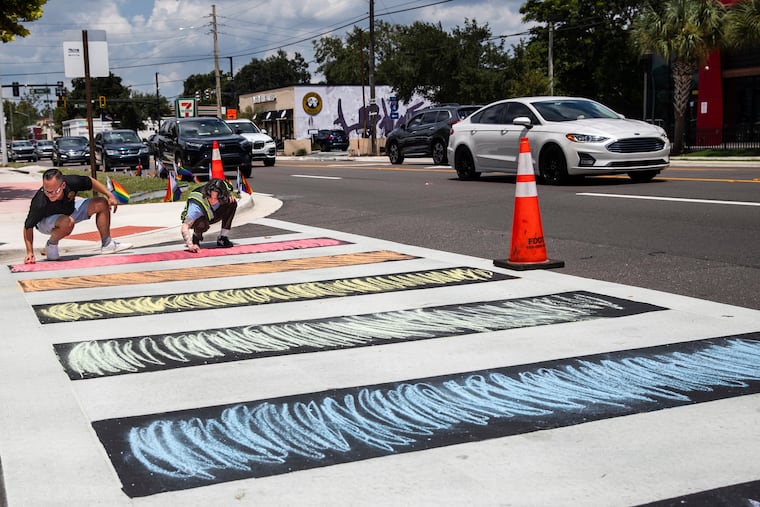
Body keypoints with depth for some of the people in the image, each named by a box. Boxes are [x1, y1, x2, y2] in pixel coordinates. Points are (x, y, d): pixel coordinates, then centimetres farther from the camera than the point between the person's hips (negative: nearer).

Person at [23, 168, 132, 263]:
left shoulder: (71, 182, -31)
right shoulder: (40, 203, -38)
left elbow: (91, 182, -9)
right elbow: (28, 227, -26)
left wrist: (110, 195, -12)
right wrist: (30, 252, -30)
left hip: (69, 210, 5)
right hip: (45, 221, -5)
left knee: (102, 203, -5)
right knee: (67, 222, -39)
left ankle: (107, 244, 6)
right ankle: (51, 244, -9)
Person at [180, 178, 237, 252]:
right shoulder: (196, 206, -41)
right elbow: (184, 228, -47)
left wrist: (230, 195, -22)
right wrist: (190, 245, -63)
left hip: (211, 216, 5)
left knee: (232, 203, -19)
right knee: (202, 223, -41)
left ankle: (222, 238, -9)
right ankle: (196, 237, -4)